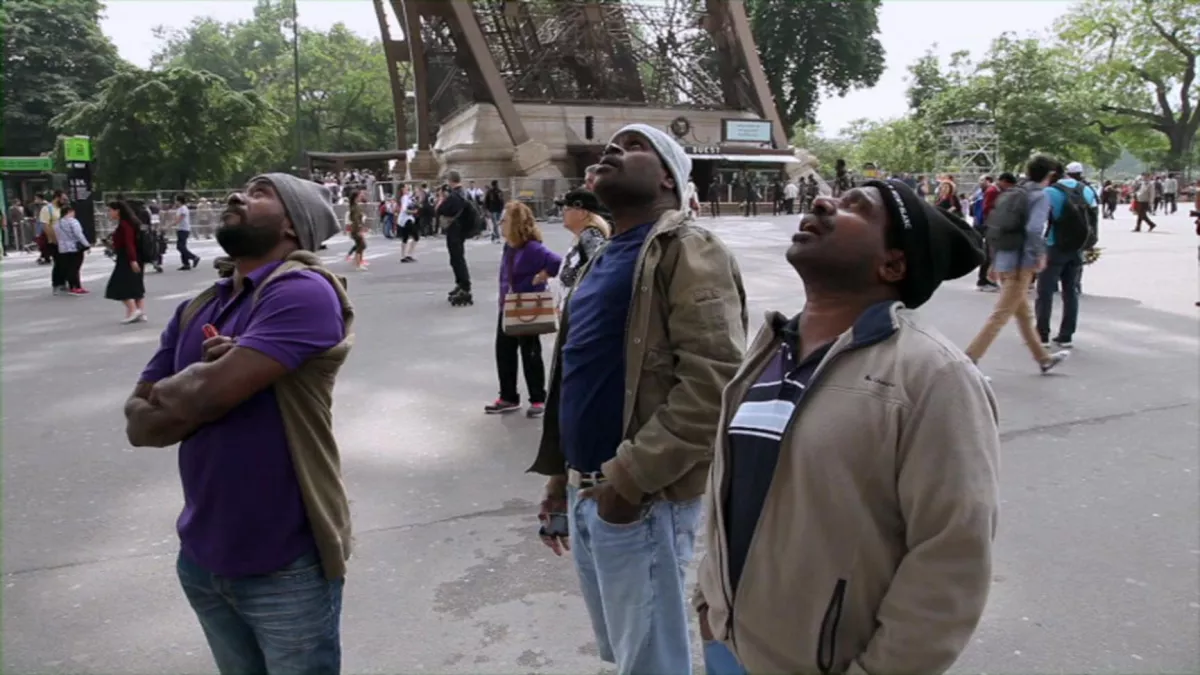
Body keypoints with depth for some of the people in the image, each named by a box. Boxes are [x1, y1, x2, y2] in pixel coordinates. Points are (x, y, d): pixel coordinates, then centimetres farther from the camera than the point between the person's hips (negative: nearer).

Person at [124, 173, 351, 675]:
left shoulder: (302, 290, -17)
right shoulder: (196, 310, 7)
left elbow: (209, 391, -26)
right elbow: (138, 424, 4)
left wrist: (168, 390, -4)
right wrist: (197, 393, -15)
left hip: (286, 567, -7)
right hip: (202, 558, 7)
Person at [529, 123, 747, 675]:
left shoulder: (687, 251, -11)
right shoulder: (605, 258, 16)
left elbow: (714, 381, -23)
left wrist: (629, 478, -22)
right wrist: (560, 473, 19)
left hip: (640, 498, -8)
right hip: (586, 492, 8)